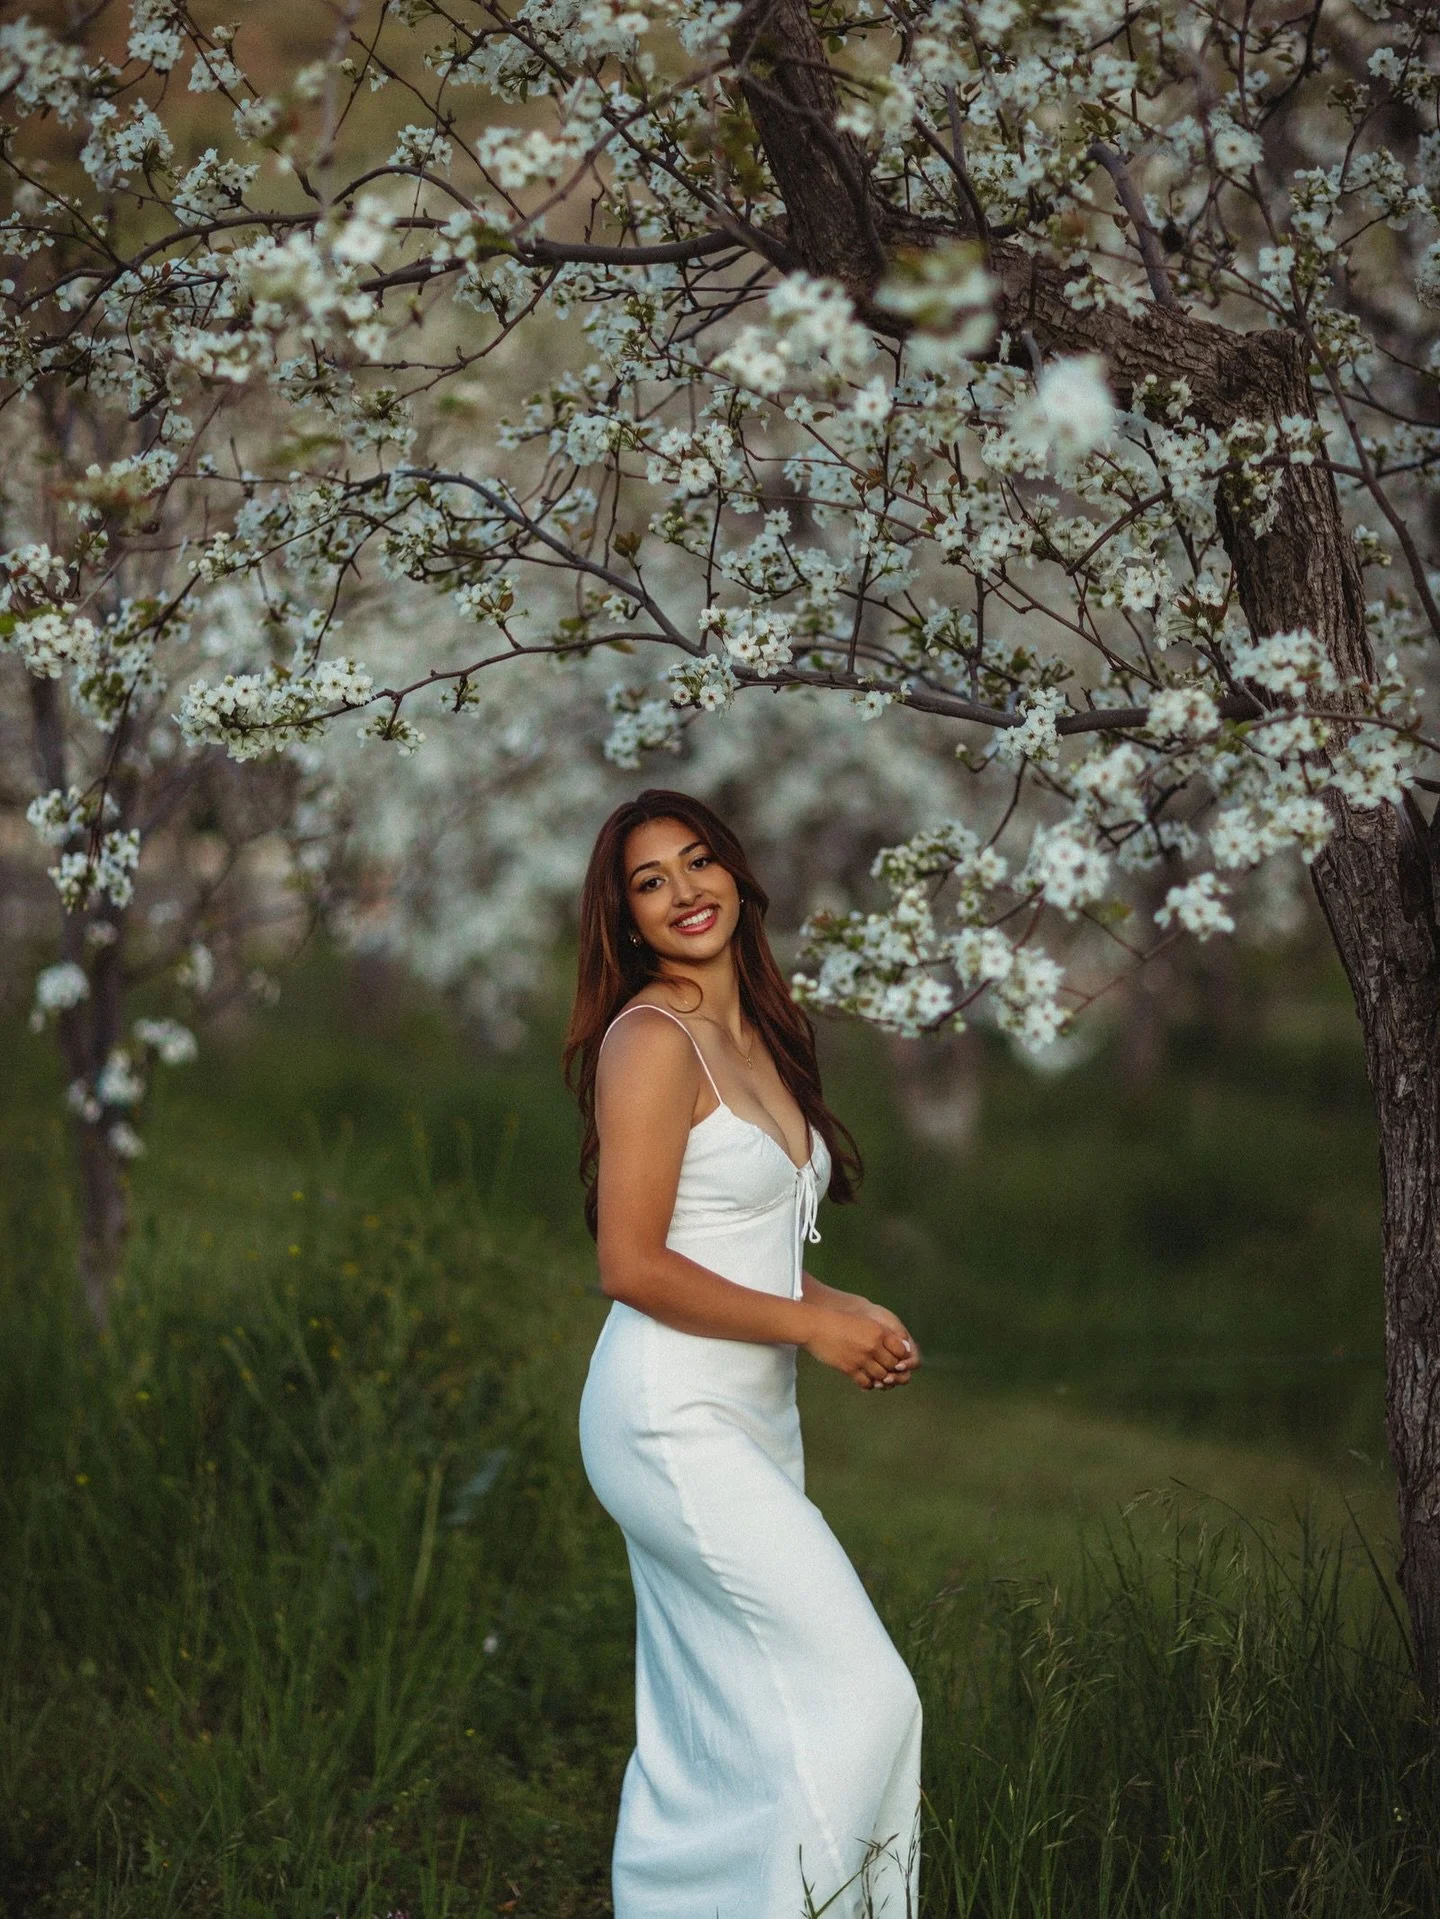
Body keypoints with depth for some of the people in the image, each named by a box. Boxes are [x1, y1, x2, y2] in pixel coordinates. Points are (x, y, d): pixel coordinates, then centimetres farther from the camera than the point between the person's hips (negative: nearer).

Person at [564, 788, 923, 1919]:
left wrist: (844, 1313, 5)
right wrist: (807, 1324, -12)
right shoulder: (652, 1040, -12)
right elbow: (632, 1266, -17)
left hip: (750, 1421, 9)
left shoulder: (757, 1038, 15)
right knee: (857, 1690, -10)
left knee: (715, 1729, 9)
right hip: (674, 1416, -9)